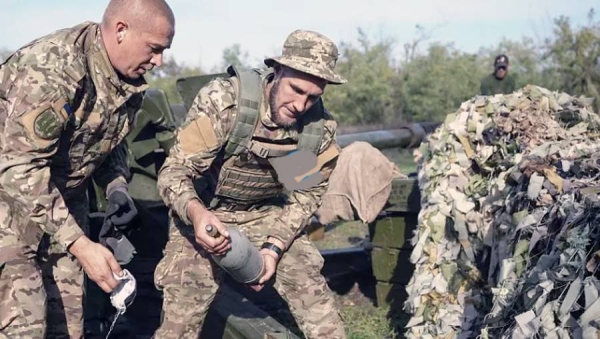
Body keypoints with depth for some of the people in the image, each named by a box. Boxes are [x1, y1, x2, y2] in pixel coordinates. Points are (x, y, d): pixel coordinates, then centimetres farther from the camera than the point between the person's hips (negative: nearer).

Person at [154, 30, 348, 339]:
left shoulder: (320, 128, -14)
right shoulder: (222, 100, -27)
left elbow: (306, 195, -1)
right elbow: (173, 172, -25)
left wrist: (274, 246, -15)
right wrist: (196, 213, -46)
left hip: (268, 216, 3)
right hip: (204, 215, -3)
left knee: (314, 296, -4)